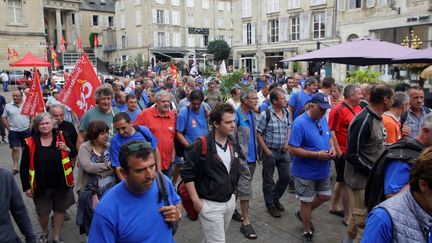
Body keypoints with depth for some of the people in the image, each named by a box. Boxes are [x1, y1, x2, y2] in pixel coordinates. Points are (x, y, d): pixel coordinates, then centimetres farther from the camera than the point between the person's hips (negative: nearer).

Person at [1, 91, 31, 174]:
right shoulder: (8, 106, 1)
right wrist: (8, 128, -2)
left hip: (26, 130, 0)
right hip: (13, 131, 0)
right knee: (15, 148, -1)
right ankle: (15, 167, 4)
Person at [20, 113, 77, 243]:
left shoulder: (62, 137, -8)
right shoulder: (31, 143, -10)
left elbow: (74, 153, 2)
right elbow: (24, 167, -4)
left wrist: (67, 149, -20)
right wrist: (26, 187, -4)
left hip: (61, 183, 1)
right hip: (41, 185, -1)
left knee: (60, 209, 15)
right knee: (42, 212, 12)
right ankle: (44, 232, 45)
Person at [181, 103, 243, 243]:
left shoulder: (234, 144, 2)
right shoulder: (200, 146, -20)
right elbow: (187, 173, -17)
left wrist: (233, 191, 15)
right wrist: (196, 201, -16)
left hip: (230, 201, 7)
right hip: (210, 205, -6)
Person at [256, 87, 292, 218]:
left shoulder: (286, 112, 1)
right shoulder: (266, 114, -18)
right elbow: (258, 134, -14)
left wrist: (287, 143, 0)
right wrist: (267, 151, -13)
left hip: (283, 151, 6)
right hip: (270, 151, -6)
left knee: (286, 177, 13)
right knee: (268, 180, 9)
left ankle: (275, 199, 36)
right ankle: (270, 205, 27)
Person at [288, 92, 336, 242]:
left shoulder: (323, 119, 1)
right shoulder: (299, 123, -23)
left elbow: (329, 137, 17)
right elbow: (292, 149, -25)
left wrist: (332, 148, -6)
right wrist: (317, 154, -26)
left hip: (323, 170, 7)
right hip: (306, 172, -7)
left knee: (325, 196, 20)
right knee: (307, 201, 9)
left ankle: (303, 214, 43)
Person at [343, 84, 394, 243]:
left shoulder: (376, 118, 7)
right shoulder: (363, 121, -23)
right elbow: (353, 155, -23)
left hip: (372, 178, 9)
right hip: (361, 180, -9)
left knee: (361, 215, 21)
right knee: (363, 218, 4)